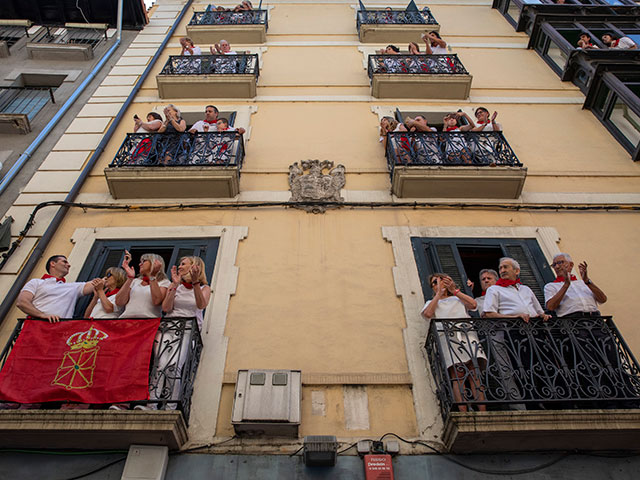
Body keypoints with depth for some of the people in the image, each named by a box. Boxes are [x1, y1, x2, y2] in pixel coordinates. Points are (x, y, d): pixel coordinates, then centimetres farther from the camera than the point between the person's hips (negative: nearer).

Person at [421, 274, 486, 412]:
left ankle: (483, 412, -20)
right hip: (447, 336, -1)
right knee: (457, 376, -16)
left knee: (474, 374, -14)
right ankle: (464, 415, -22)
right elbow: (427, 314, 4)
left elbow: (473, 304, 9)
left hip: (467, 334, 1)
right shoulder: (431, 302, 28)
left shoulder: (458, 299, 31)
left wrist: (454, 290, 11)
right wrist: (439, 294, 10)